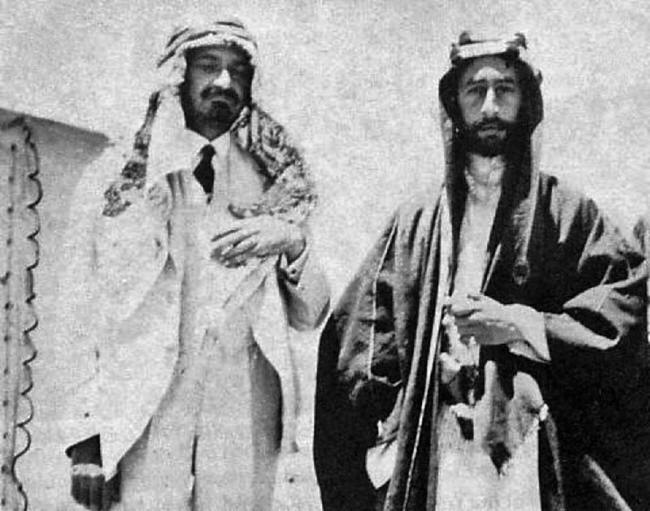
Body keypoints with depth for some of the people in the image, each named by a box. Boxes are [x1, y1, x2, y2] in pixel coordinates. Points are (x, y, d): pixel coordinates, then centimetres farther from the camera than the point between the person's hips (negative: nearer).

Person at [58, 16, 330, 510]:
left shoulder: (270, 188, 12)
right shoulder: (113, 178, 6)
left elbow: (310, 317, 10)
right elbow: (83, 312, 2)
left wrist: (293, 243, -9)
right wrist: (86, 436, -6)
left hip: (245, 429, 2)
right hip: (139, 424, -1)